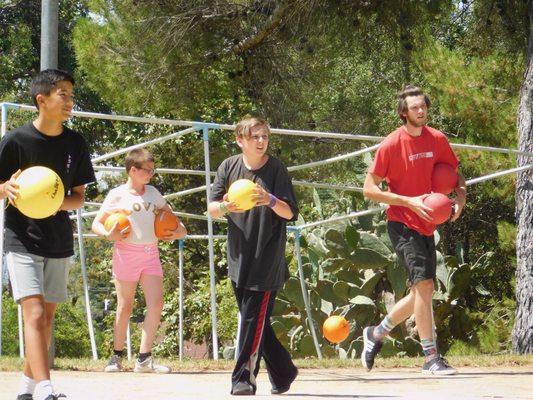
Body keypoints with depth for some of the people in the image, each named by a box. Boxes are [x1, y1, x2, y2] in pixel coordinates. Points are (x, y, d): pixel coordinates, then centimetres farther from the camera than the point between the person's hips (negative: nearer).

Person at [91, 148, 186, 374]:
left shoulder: (153, 193, 14)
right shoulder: (117, 195, 0)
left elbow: (168, 212, 30)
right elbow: (96, 223, 0)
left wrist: (180, 229, 12)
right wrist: (108, 234, -20)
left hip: (150, 254, 4)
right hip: (127, 253, -4)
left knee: (156, 304, -8)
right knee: (125, 307, 0)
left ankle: (144, 359, -5)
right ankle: (117, 357, 14)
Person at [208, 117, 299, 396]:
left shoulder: (276, 169, -4)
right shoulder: (229, 167, 4)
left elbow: (290, 213, -6)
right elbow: (212, 209, 1)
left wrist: (271, 200, -26)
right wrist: (226, 207, -21)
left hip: (267, 258, -4)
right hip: (239, 256, 4)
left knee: (255, 318, -12)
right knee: (252, 319, 9)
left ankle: (244, 377, -10)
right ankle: (283, 372, 24)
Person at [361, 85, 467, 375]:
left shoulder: (437, 140, 4)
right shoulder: (391, 145, -12)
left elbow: (455, 175, 16)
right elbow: (369, 189, -11)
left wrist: (460, 198, -7)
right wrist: (410, 202, -20)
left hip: (426, 226, 7)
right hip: (402, 225, -7)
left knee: (423, 291, 12)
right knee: (424, 283, -17)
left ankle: (376, 333, 32)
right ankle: (431, 357, -13)